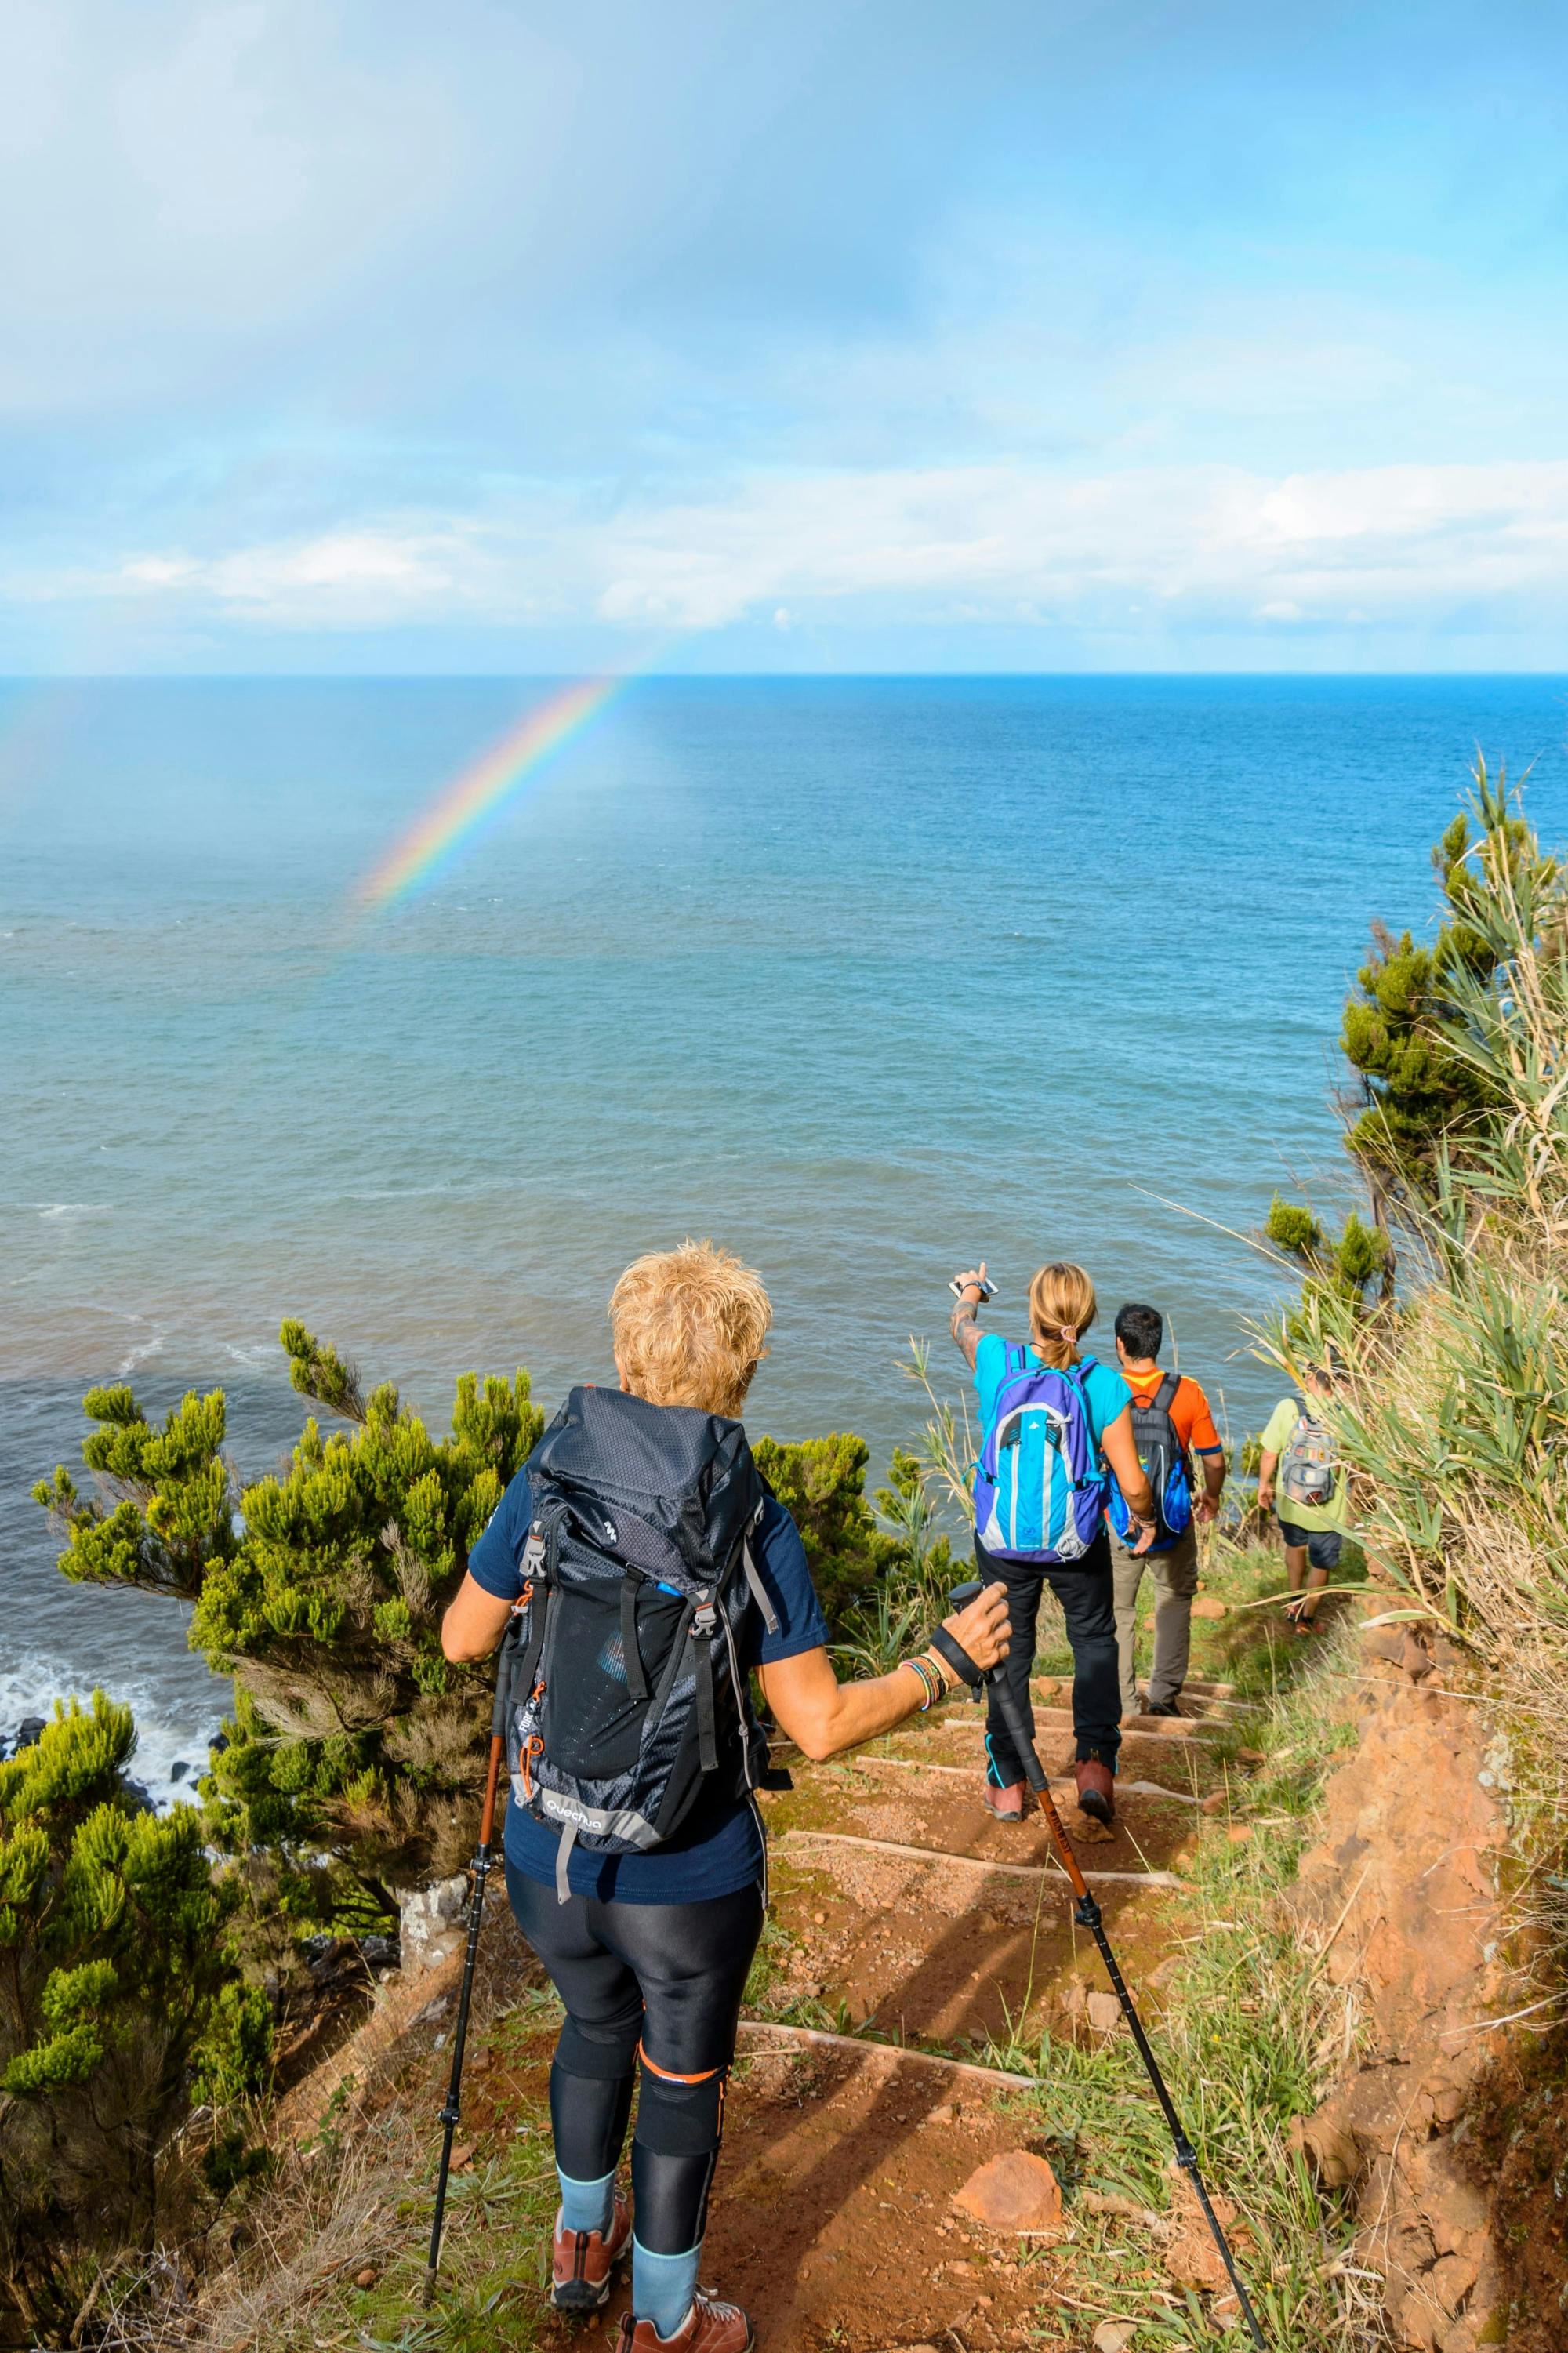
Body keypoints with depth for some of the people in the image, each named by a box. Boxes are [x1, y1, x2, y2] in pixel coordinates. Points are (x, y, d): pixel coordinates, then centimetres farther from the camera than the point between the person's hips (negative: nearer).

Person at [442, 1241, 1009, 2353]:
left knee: (595, 2026, 31)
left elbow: (464, 1639, 1)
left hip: (548, 1859, 4)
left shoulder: (549, 1478, -10)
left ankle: (582, 2243, 52)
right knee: (682, 2082, 20)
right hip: (685, 1881, -4)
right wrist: (949, 1658, -4)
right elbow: (821, 1726, -17)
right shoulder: (752, 1521, -19)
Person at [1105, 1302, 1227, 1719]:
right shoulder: (1187, 1392, -12)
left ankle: (1123, 1704, 24)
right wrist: (1211, 1495, 15)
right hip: (1174, 1522, 1)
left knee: (1118, 1611, 16)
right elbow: (1214, 1459, -4)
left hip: (1116, 1523, 0)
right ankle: (1163, 1693, 21)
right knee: (1174, 1602, 23)